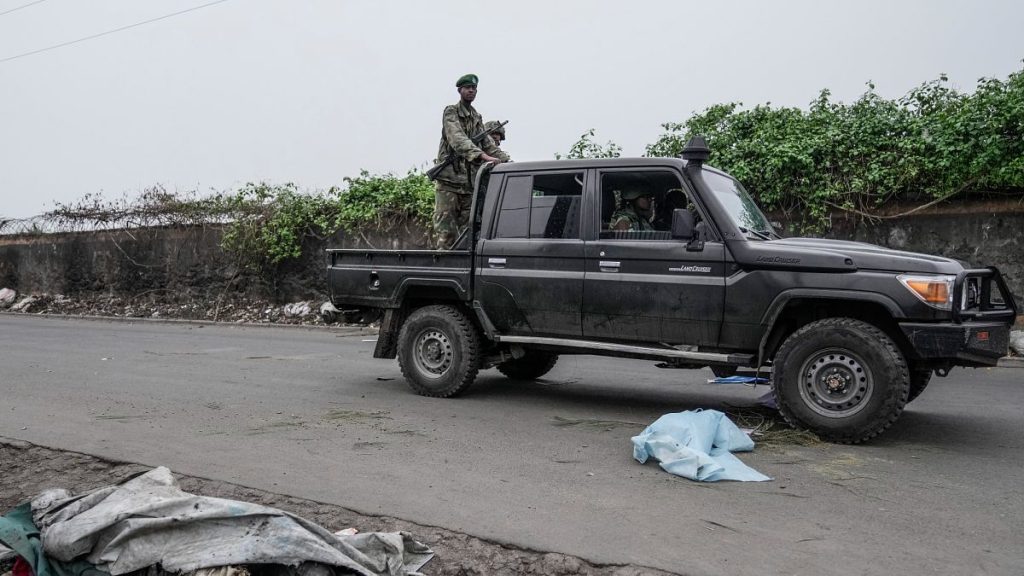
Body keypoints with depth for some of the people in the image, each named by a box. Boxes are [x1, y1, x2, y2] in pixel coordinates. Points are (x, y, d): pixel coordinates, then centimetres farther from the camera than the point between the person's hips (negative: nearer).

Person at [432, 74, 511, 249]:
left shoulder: (477, 118, 19)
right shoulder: (451, 112, -2)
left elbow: (488, 144, 18)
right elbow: (457, 139, -19)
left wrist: (507, 161, 0)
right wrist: (482, 155, -34)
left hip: (470, 181, 6)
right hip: (449, 180, -6)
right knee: (446, 232, -8)